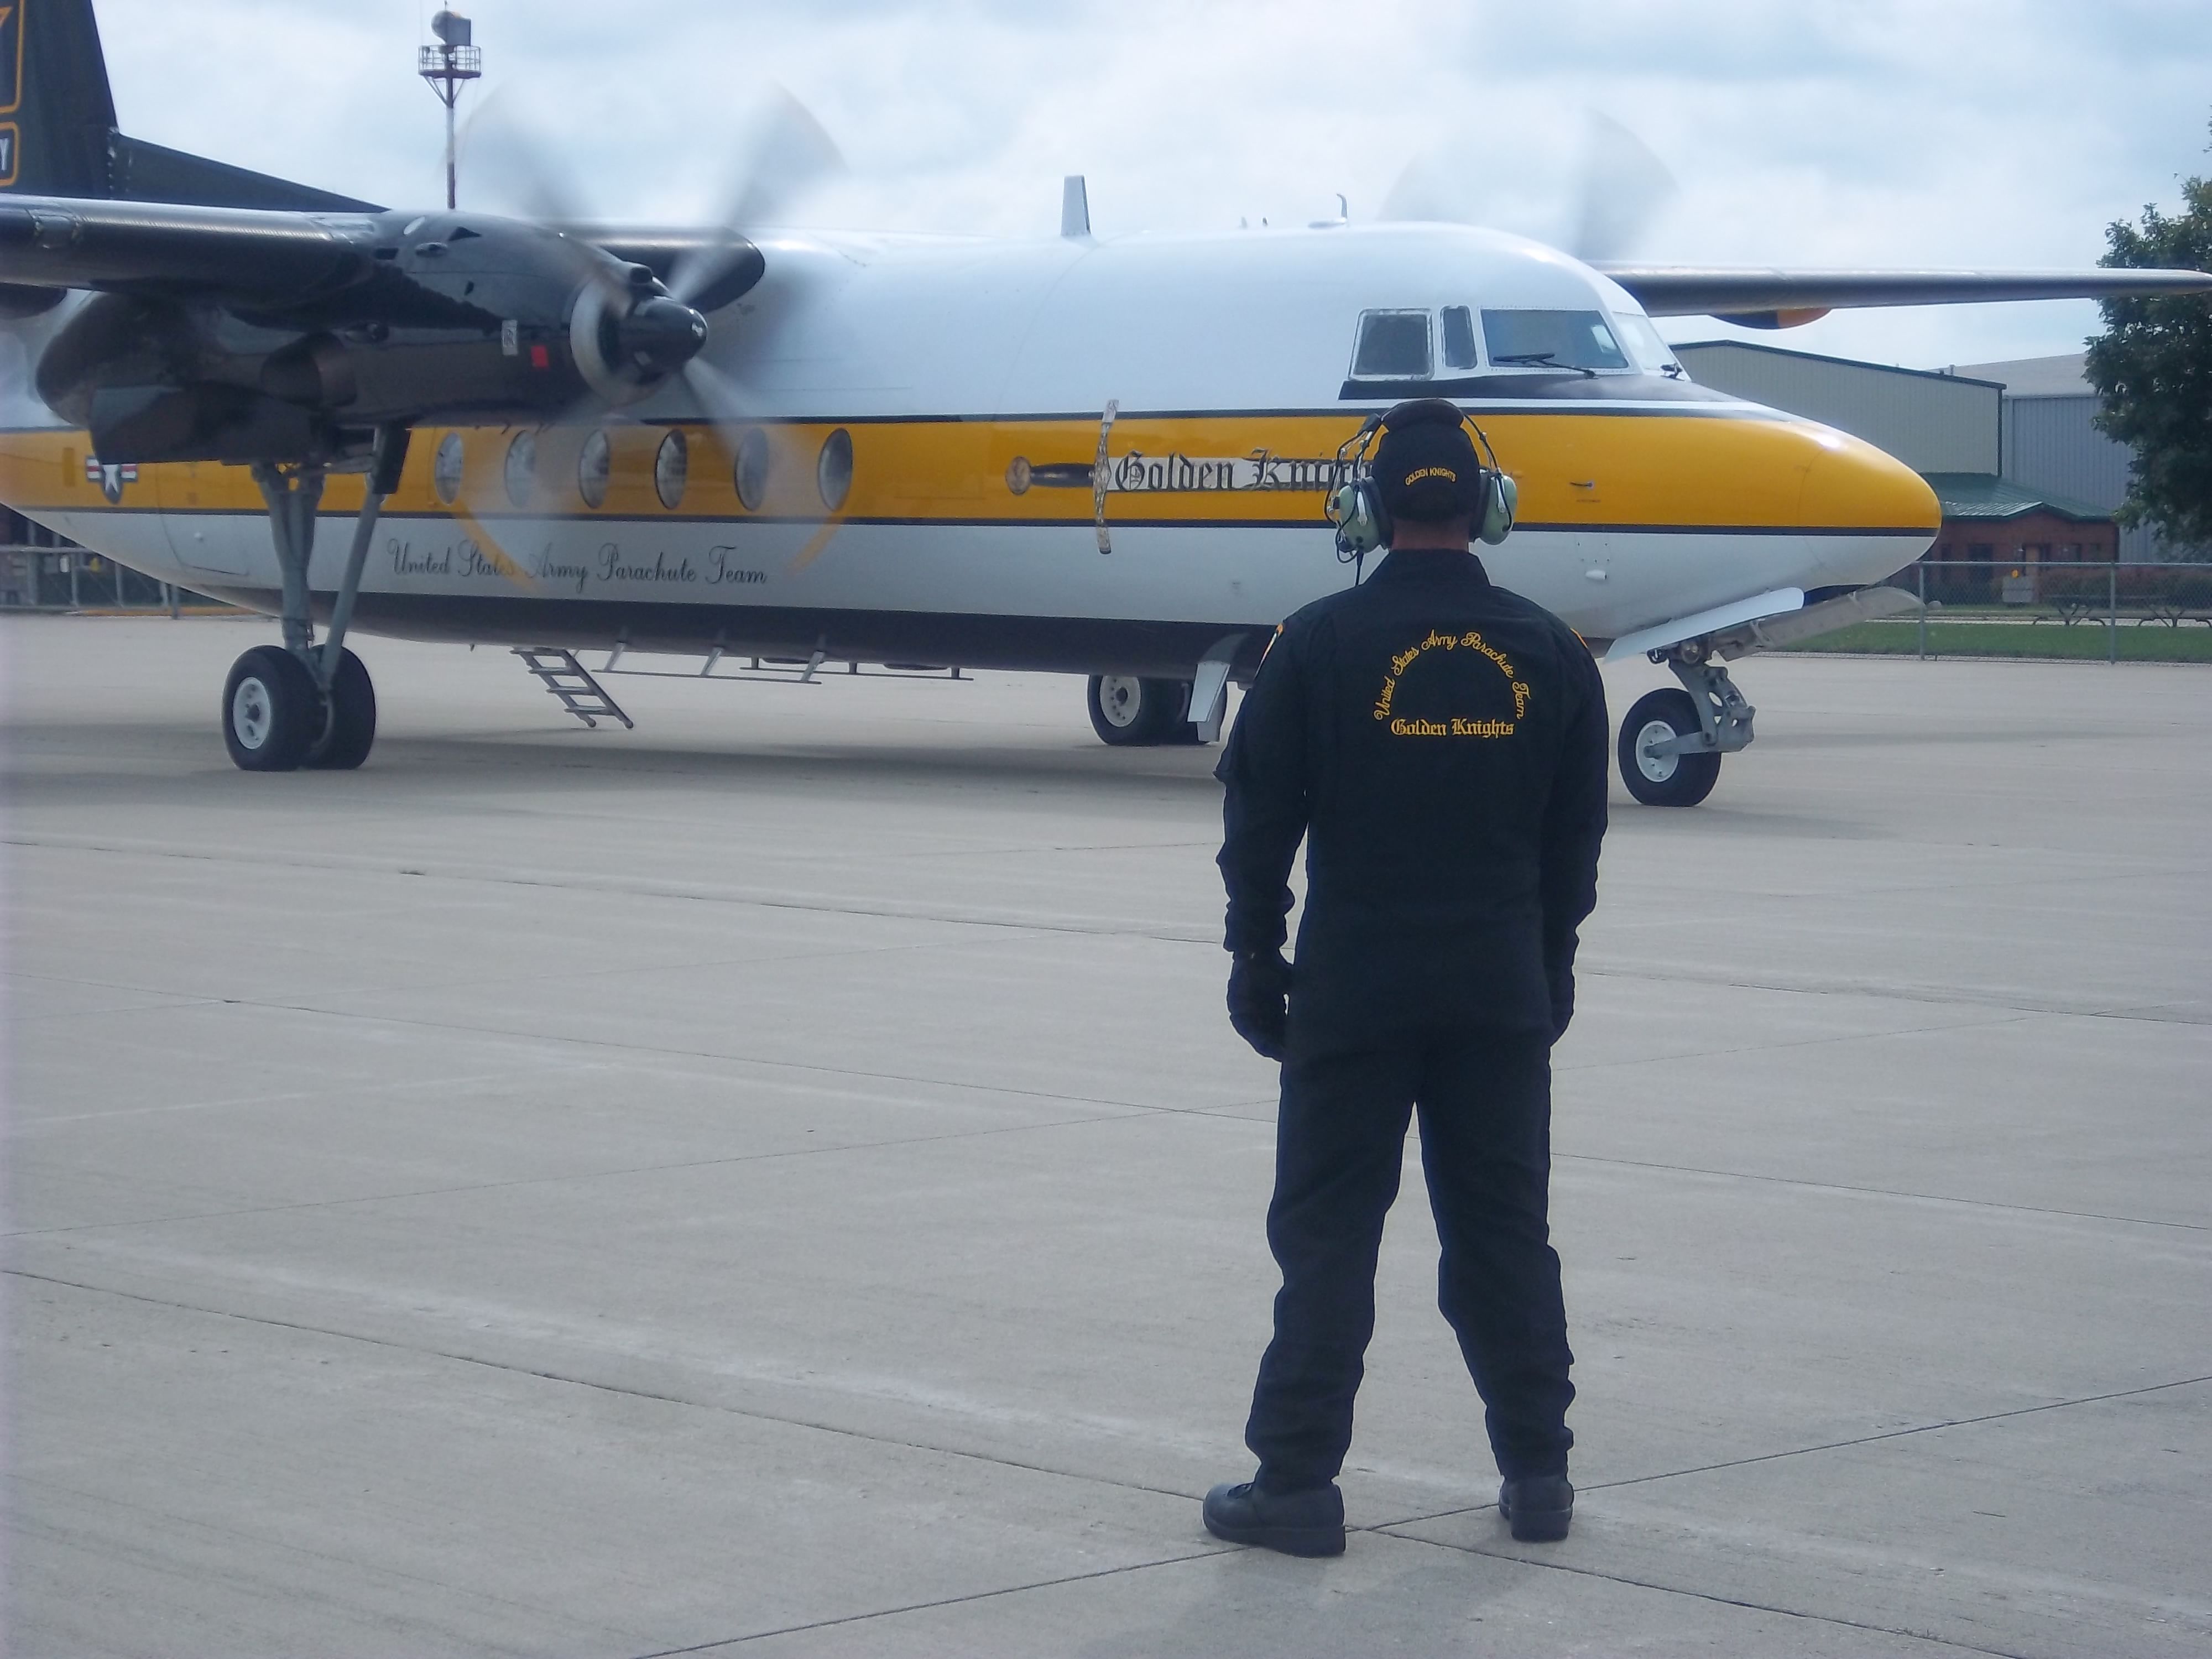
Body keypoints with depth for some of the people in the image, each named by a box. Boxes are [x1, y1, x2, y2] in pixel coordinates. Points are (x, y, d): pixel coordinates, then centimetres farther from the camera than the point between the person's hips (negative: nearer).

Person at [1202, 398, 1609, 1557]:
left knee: (1327, 1232, 2)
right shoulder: (1549, 654, 4)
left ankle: (1297, 1482, 2)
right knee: (1505, 1231, 11)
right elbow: (1576, 839, 12)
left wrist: (1255, 959, 6)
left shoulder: (1321, 645, -7)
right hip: (1504, 989, 3)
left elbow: (1259, 820, -4)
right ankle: (1538, 1473, 16)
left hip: (1354, 987, -3)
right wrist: (1546, 964, 21)